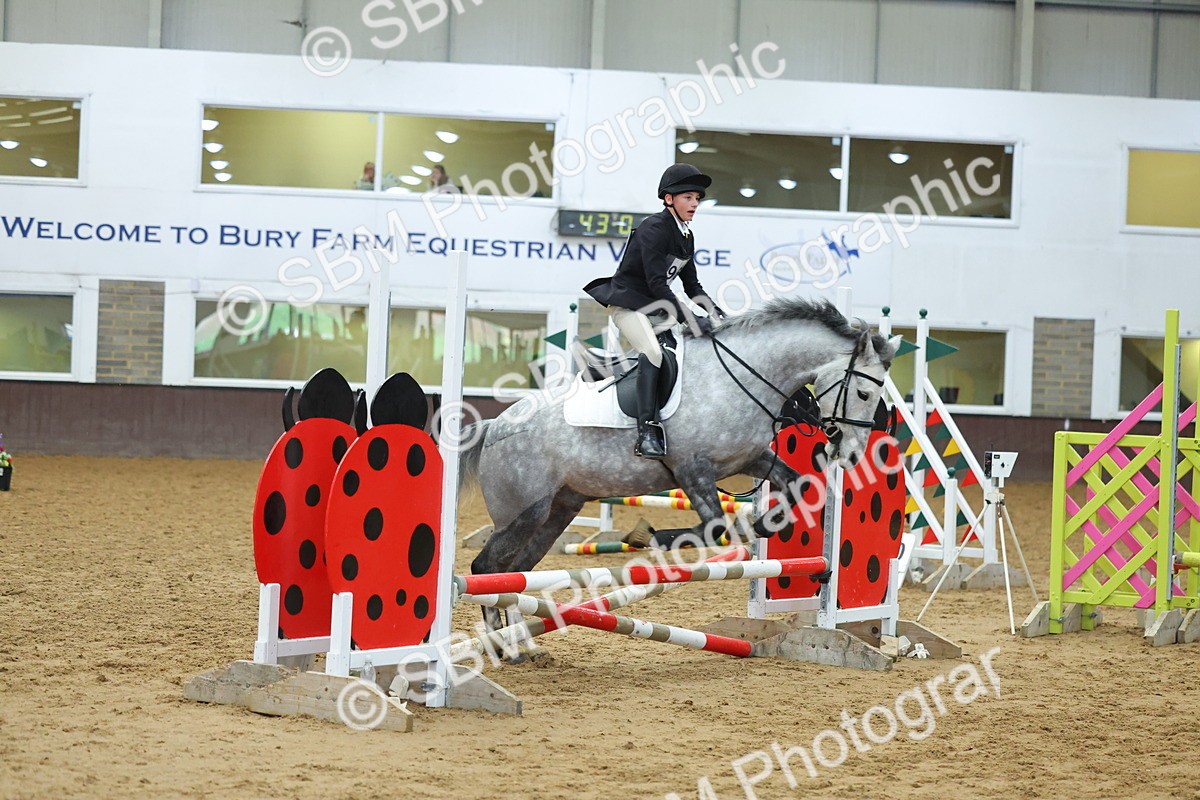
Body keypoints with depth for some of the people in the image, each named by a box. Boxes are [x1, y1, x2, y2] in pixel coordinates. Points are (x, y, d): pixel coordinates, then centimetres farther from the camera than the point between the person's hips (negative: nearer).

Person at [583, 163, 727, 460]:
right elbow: (657, 284, -24)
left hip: (655, 308, 10)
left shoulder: (686, 236, 11)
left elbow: (691, 285, 17)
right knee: (652, 351, -30)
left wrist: (714, 311, 1)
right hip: (628, 303, -10)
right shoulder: (653, 229, -17)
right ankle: (647, 433, -38)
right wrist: (690, 319, -27)